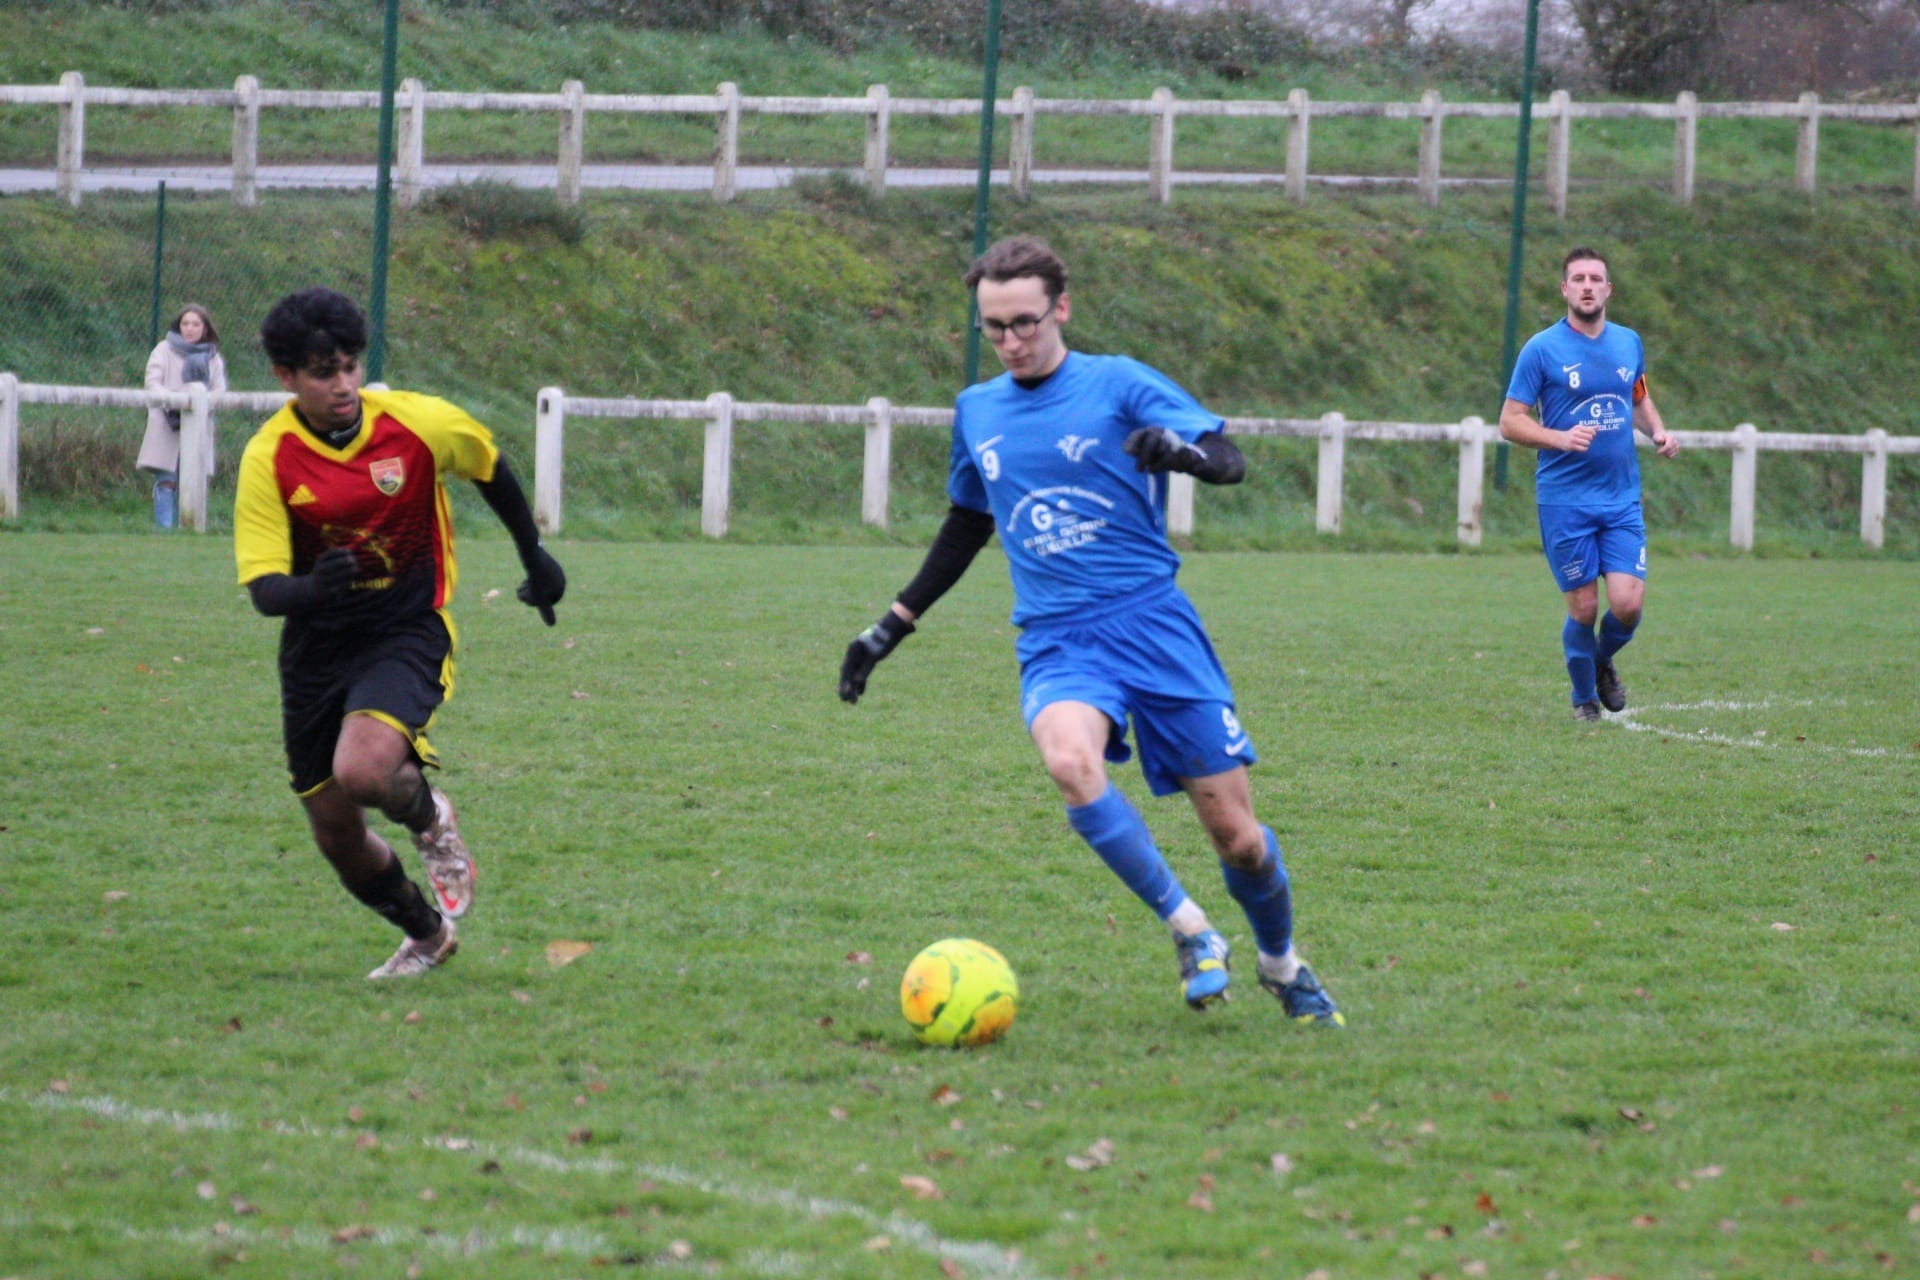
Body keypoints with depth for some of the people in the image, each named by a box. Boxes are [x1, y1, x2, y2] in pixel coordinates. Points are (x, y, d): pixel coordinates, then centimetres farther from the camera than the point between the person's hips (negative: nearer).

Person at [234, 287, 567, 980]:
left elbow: (491, 471, 9)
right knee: (335, 833, 6)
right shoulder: (268, 459, -14)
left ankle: (430, 819, 7)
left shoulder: (422, 423, -13)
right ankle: (427, 934, 34)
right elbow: (263, 588, -18)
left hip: (408, 630, -2)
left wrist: (535, 558, 20)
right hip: (317, 647, 2)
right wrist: (313, 589, -41)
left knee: (363, 770, -29)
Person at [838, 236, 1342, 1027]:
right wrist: (891, 628, 27)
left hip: (1153, 623, -2)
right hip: (1056, 642, 2)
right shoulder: (976, 412, 12)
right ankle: (1189, 931, -19)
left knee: (1235, 833, -2)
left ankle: (1284, 969, 28)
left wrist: (1181, 451, -34)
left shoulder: (1119, 385, -1)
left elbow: (1229, 461, -11)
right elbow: (968, 524, 28)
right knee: (1069, 759, -33)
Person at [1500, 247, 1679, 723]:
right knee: (1584, 608, -2)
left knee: (1628, 604, -9)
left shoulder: (1628, 343, 9)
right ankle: (1584, 698, 22)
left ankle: (1603, 663, 24)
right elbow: (1510, 421, -5)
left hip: (1622, 500, 3)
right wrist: (1560, 438, -21)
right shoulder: (1542, 349, -5)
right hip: (1564, 501, -3)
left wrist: (1658, 432, 6)